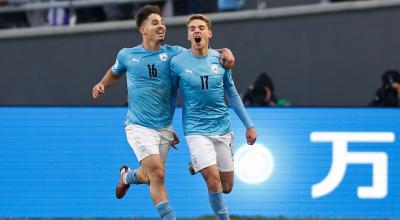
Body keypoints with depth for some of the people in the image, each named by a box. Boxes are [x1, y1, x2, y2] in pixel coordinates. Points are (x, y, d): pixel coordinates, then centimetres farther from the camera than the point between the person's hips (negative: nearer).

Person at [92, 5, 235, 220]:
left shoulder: (173, 53, 1)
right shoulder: (127, 55, 2)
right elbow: (115, 73, 24)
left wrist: (224, 52, -19)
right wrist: (102, 85, 6)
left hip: (164, 128, 3)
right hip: (139, 127, -3)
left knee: (149, 177, 14)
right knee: (157, 174, -19)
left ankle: (128, 176, 49)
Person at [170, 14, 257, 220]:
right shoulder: (178, 63, -6)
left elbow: (232, 95, 12)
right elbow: (172, 95, 7)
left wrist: (249, 125, 12)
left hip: (222, 127, 4)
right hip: (196, 130, -4)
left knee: (226, 187, 8)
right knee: (213, 179, -21)